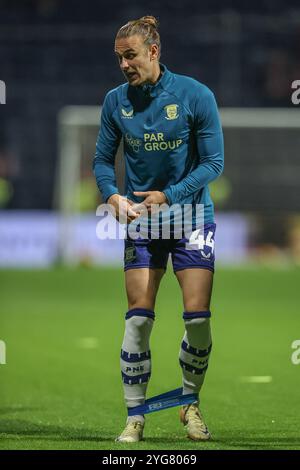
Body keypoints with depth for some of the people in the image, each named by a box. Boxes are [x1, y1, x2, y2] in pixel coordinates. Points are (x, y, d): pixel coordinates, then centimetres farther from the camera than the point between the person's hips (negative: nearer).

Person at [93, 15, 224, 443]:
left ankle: (190, 404, 15)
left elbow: (213, 162, -9)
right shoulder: (116, 101, -1)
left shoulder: (196, 95, -10)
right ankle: (135, 416, 4)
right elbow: (103, 160, 8)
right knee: (139, 317, -5)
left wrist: (169, 196, -17)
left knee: (197, 317, -7)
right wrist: (113, 196, -12)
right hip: (141, 217, 2)